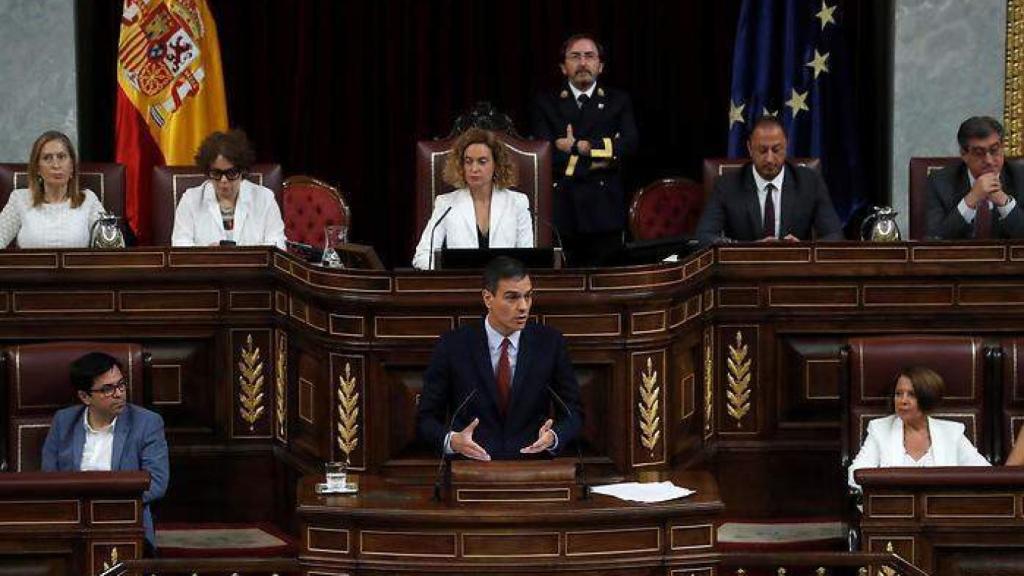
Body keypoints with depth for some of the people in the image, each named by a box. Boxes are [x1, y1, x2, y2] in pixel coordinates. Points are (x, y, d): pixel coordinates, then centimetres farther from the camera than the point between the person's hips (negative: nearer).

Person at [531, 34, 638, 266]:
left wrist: (582, 147, -10)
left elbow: (630, 143, -4)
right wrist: (588, 163, -8)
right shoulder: (546, 103, 11)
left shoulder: (618, 101, 13)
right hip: (561, 212, 0)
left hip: (604, 212, 0)